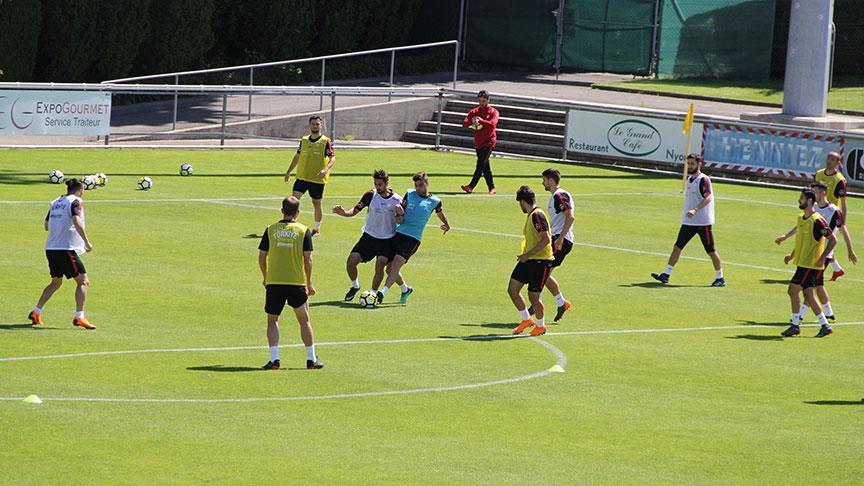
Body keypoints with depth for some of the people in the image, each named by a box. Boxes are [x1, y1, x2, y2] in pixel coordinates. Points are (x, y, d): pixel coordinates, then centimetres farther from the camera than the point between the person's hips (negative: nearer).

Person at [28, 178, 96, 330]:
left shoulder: (56, 202, 16)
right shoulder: (76, 201, -6)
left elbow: (47, 225, 23)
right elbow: (77, 222, -21)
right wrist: (87, 242, -19)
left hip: (51, 248, 8)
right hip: (66, 248, -8)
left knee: (56, 282, 23)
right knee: (83, 281, -5)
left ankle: (36, 312, 20)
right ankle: (79, 316, -16)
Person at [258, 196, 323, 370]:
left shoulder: (271, 230, 1)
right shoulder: (303, 231, -1)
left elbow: (261, 257, 2)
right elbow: (308, 259, -4)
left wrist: (265, 277, 17)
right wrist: (309, 283, 5)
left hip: (274, 282, 0)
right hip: (297, 282, 0)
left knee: (272, 320, 10)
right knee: (304, 320, 13)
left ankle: (274, 358, -3)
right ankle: (311, 359, 15)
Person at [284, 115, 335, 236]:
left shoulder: (326, 141, -6)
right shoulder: (304, 140, 8)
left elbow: (333, 158, -10)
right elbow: (297, 156, 20)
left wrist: (326, 169, -28)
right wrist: (289, 172, 21)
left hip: (318, 179, -3)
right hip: (302, 177, 3)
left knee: (316, 203, 8)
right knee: (295, 198, -12)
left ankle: (317, 228, 23)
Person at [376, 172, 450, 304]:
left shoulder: (434, 201, 2)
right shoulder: (409, 194, 6)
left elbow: (440, 213, 26)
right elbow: (399, 220, 3)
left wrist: (446, 225, 45)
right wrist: (399, 215, -21)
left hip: (413, 237, -4)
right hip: (398, 233, 4)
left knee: (396, 265, -22)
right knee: (390, 269, 7)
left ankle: (383, 292, -32)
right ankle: (405, 290, 32)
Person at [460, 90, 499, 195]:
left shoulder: (493, 112, -4)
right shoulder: (475, 111, 8)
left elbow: (492, 124, -22)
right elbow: (464, 123, -3)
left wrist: (480, 120, -32)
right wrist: (471, 121, -25)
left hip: (489, 142, -6)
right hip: (478, 142, 6)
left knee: (480, 164, -14)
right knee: (485, 166, 11)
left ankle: (471, 186, -20)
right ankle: (491, 187, 20)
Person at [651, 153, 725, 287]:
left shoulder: (703, 179, -13)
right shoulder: (689, 179, 13)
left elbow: (708, 198, -24)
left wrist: (695, 210, -35)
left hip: (703, 222, -8)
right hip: (688, 222, 8)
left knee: (711, 251, 0)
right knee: (677, 247, 1)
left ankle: (720, 278, 11)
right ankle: (666, 274, -1)